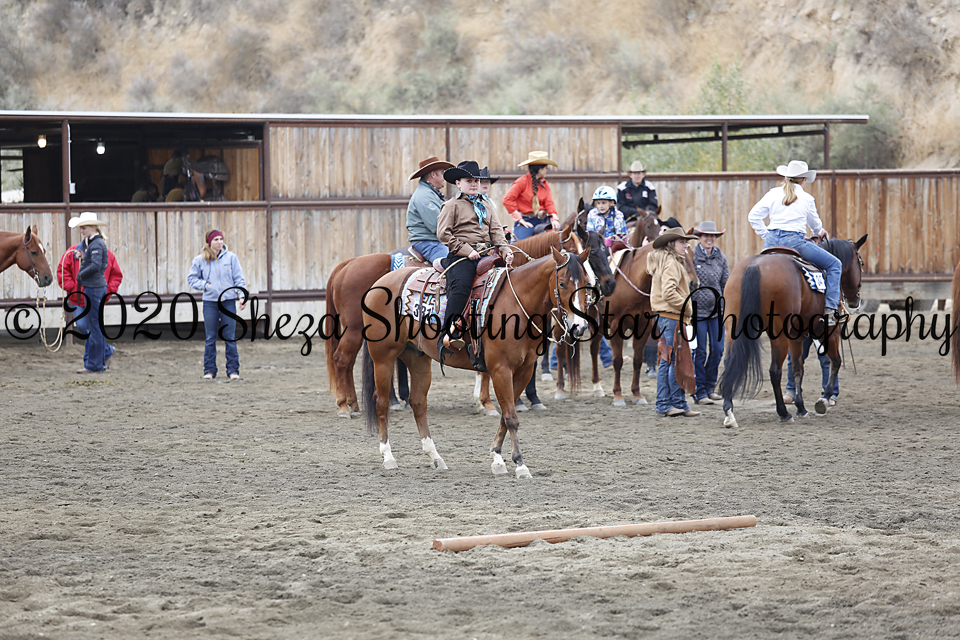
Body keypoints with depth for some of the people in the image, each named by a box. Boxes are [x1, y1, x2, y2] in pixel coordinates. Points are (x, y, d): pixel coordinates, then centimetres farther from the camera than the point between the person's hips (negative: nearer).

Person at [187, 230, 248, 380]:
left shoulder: (231, 257, 2)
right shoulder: (200, 260, 2)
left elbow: (239, 279, 5)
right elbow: (191, 278, 11)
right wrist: (204, 285, -4)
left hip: (228, 301, 0)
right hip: (210, 302, 0)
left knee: (230, 337, 1)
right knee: (210, 338, 4)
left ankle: (233, 370, 6)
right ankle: (209, 370, 12)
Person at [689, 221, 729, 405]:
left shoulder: (720, 257, 8)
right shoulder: (692, 256, -5)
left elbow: (726, 283, 13)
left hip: (717, 310, 5)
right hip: (698, 310, -5)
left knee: (717, 350, 6)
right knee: (700, 352, -2)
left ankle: (710, 388, 20)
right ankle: (699, 392, 4)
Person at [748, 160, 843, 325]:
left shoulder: (773, 194, 8)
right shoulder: (807, 199, 3)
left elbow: (753, 216, 7)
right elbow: (816, 225, 19)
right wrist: (820, 232, 42)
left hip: (771, 242, 4)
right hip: (795, 241, -4)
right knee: (834, 264, 7)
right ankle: (829, 310, -5)